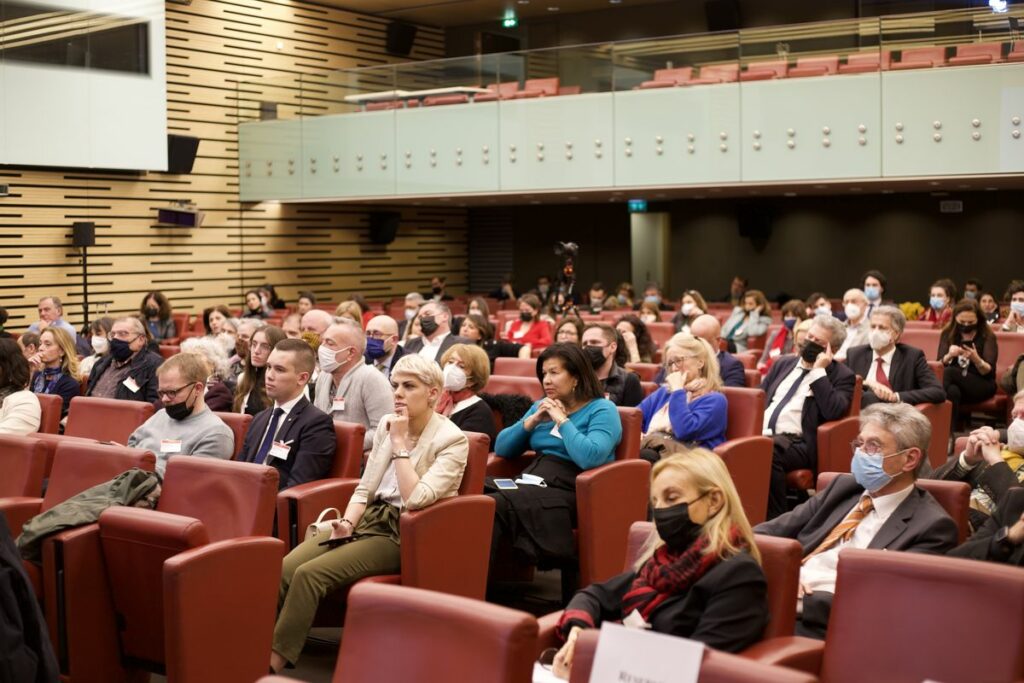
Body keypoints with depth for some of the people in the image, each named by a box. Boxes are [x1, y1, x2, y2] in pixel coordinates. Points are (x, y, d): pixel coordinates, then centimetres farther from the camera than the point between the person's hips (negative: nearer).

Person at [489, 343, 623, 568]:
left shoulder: (602, 410, 1)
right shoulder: (541, 406, 22)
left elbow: (590, 457, -19)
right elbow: (501, 449, 17)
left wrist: (562, 420, -8)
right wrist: (532, 421, 4)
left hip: (568, 491, -6)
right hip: (530, 482, 7)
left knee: (493, 505, -32)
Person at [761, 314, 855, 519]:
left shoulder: (841, 376, 6)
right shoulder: (783, 364, 23)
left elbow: (833, 411, -12)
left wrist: (819, 371, -9)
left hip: (798, 443, -4)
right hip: (761, 435, 5)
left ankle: (774, 520, -24)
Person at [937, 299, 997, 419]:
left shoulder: (987, 336, -1)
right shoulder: (948, 333, 6)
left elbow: (989, 371, -8)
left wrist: (976, 359, -30)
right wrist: (949, 356, -26)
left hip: (982, 385, -1)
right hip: (955, 383, 2)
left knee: (949, 372, -30)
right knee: (953, 391, -36)